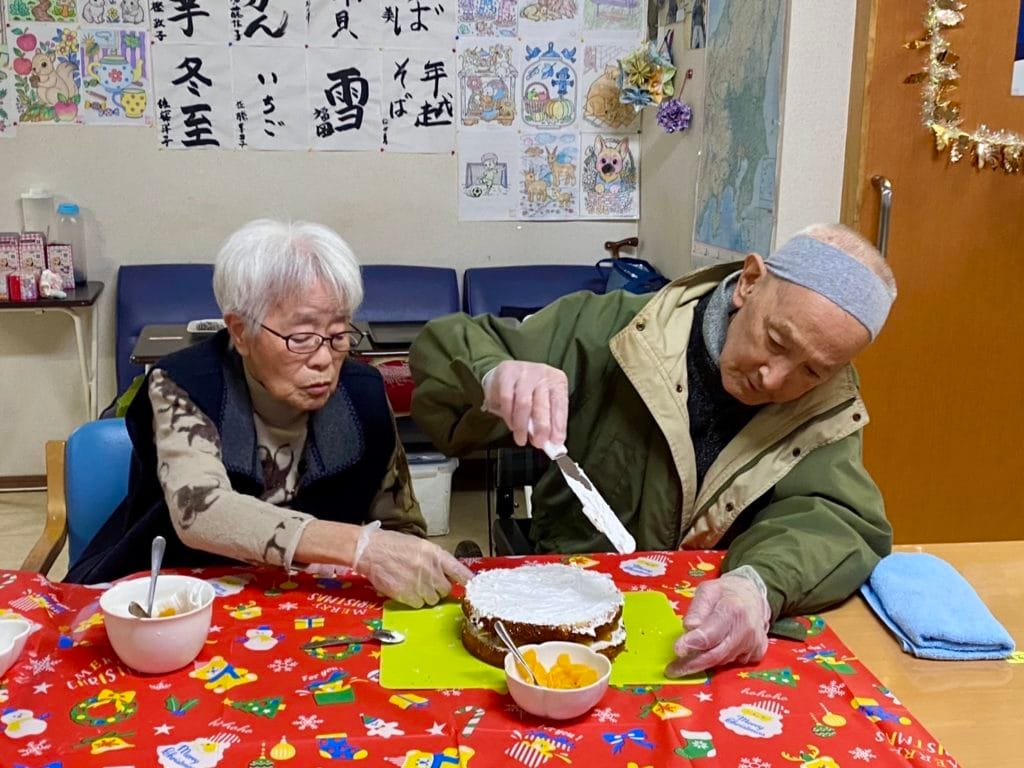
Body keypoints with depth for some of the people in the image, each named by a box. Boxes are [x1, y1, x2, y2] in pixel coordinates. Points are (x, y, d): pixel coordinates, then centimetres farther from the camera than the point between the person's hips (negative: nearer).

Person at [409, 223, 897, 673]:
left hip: (708, 640, 2)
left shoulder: (828, 409, -3)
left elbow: (835, 522, -16)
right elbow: (443, 346, -7)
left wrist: (759, 586, -38)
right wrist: (495, 378, -30)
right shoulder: (608, 331, -10)